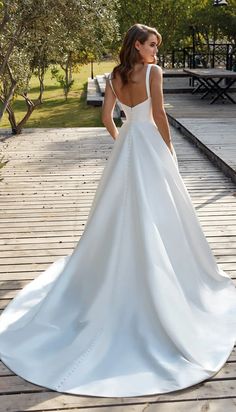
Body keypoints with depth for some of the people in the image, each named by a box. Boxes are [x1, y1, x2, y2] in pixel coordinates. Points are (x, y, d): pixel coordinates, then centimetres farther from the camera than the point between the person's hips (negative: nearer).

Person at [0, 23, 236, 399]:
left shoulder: (115, 76, 7)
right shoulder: (153, 72, -11)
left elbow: (107, 117, 10)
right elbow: (159, 116, -13)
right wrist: (169, 150, -1)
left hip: (125, 146, 7)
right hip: (148, 145, -6)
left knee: (120, 212, 15)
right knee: (154, 216, 2)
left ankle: (118, 274, 28)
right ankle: (158, 279, 12)